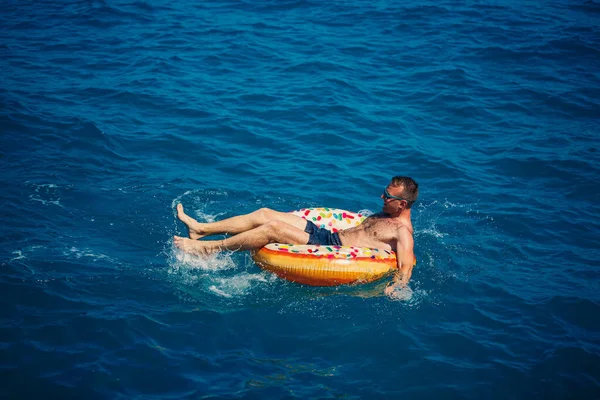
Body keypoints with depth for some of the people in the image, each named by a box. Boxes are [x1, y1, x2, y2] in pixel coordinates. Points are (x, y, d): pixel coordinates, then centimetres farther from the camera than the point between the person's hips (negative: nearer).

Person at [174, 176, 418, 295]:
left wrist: (394, 288, -40)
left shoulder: (402, 232, -11)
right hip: (329, 234, 10)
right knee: (264, 214, 2)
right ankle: (200, 229, 5)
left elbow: (406, 266, -25)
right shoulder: (386, 214, 17)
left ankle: (208, 249, -13)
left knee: (273, 227, -22)